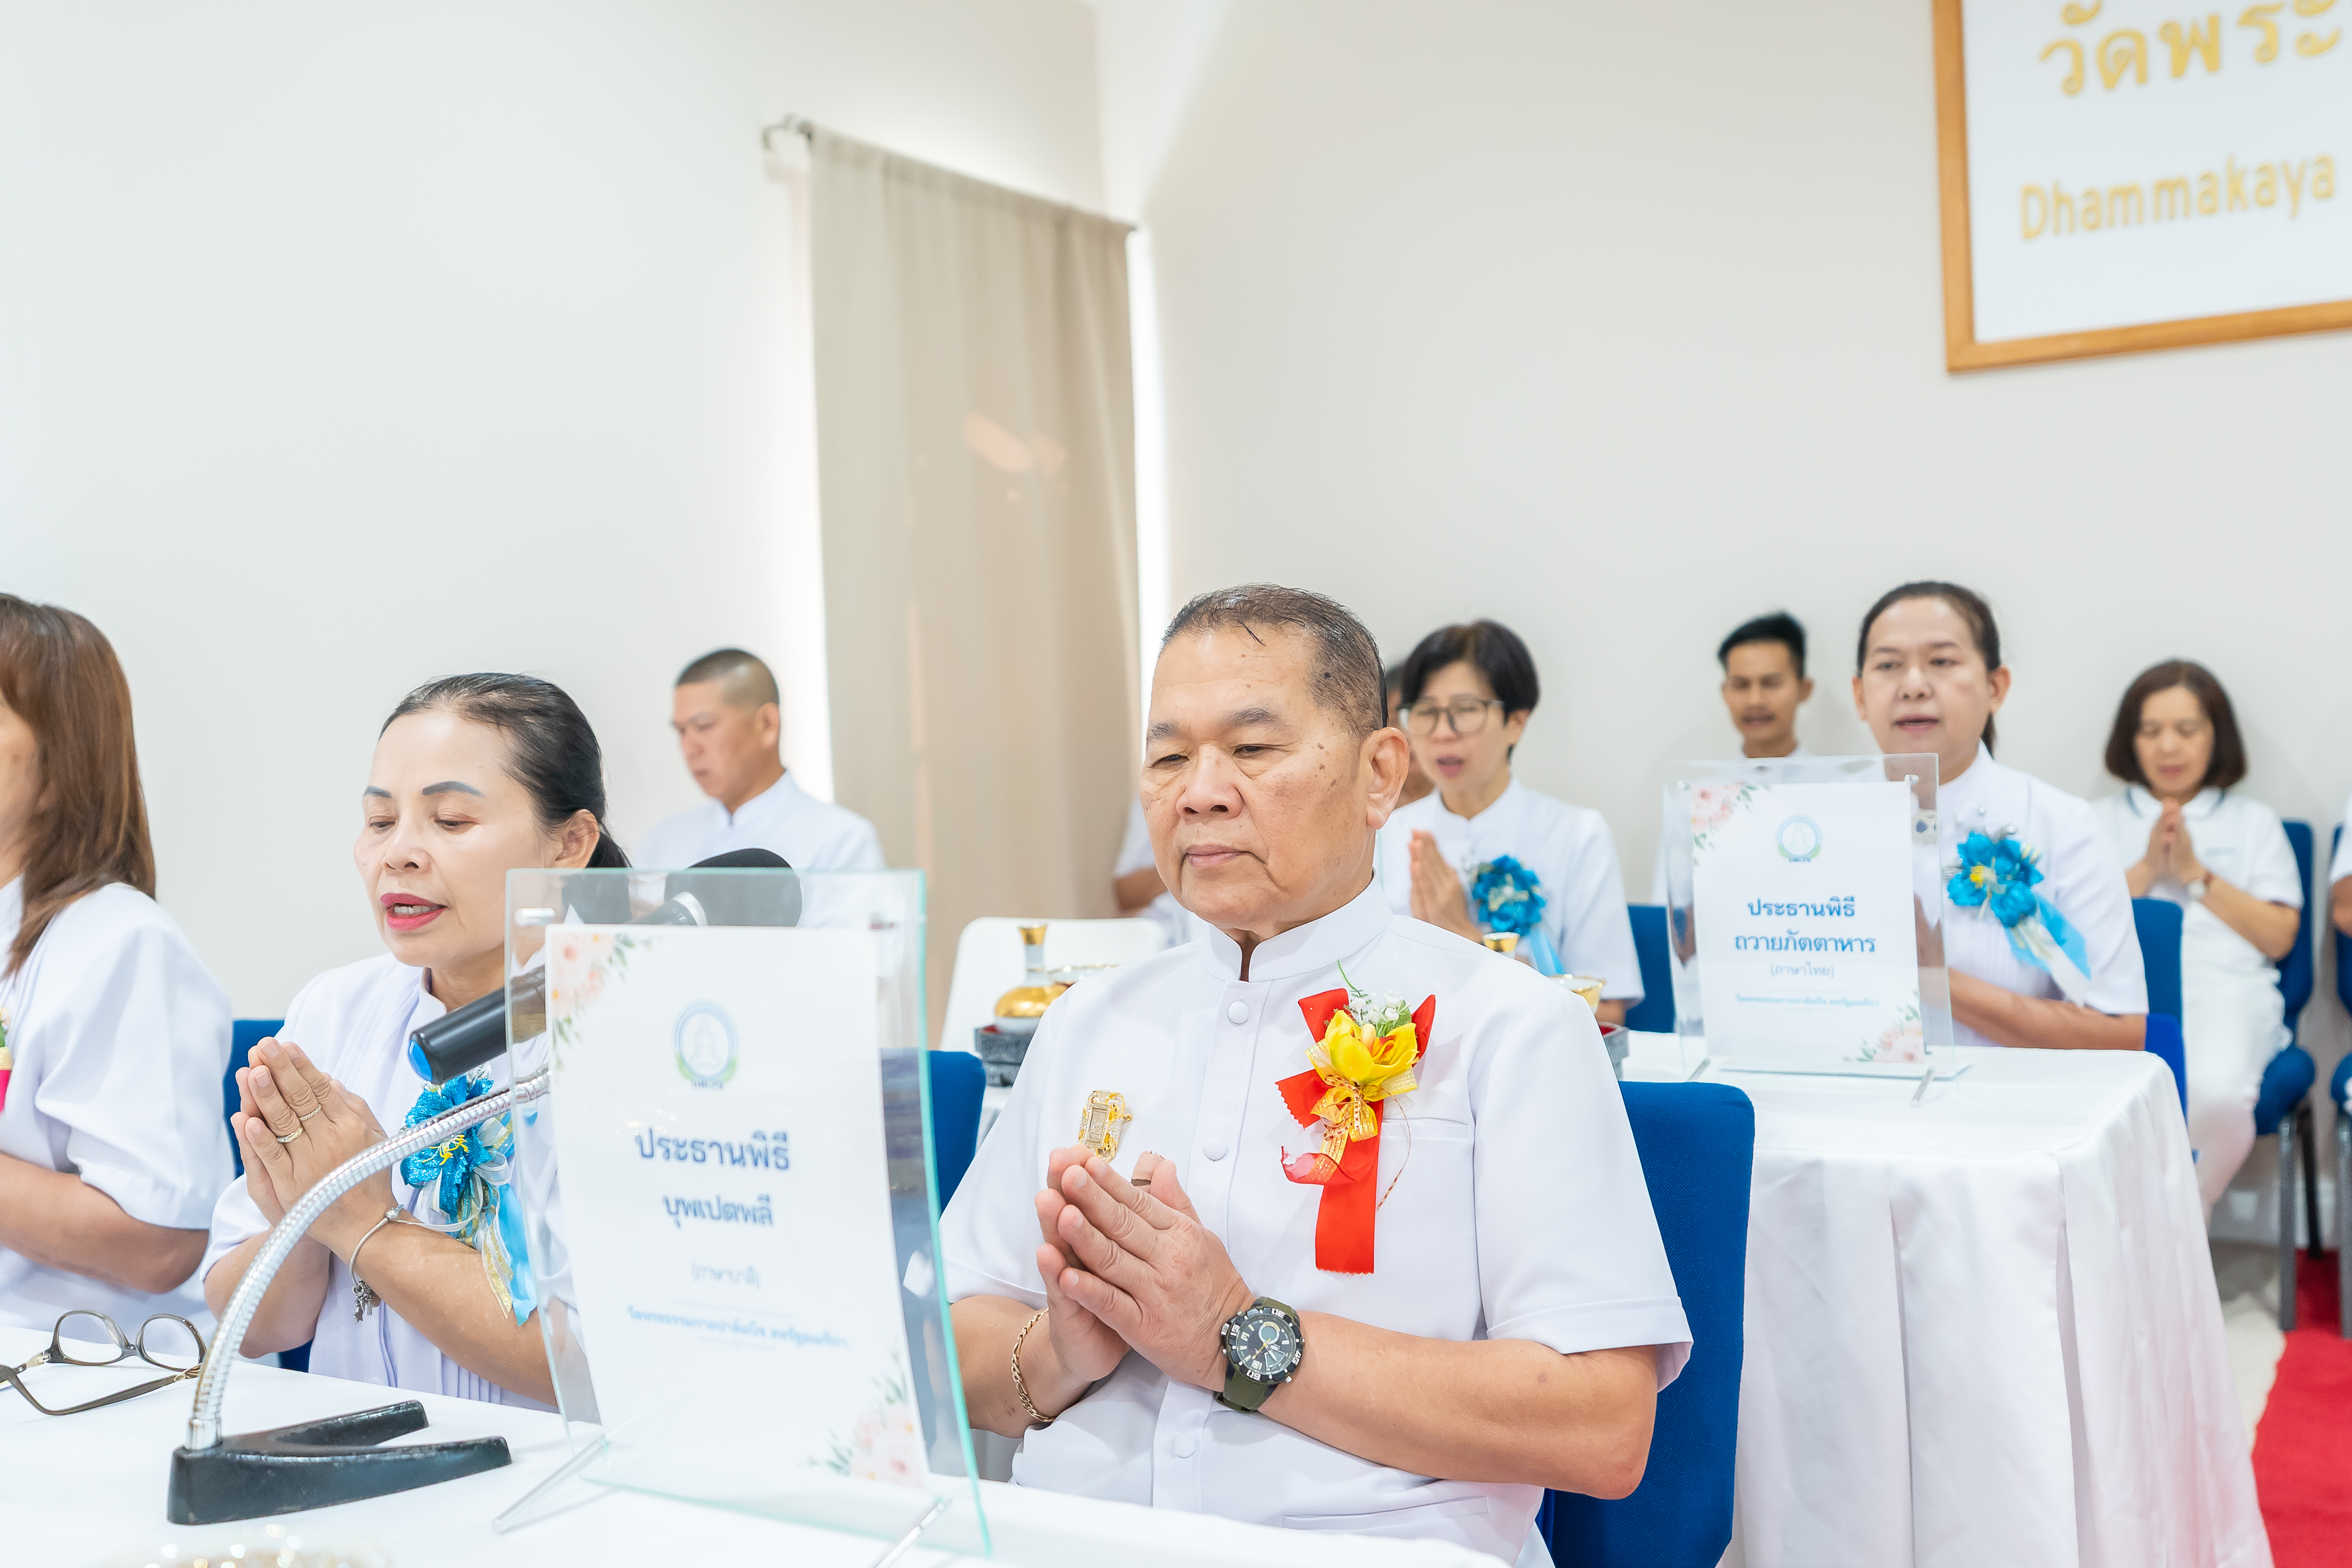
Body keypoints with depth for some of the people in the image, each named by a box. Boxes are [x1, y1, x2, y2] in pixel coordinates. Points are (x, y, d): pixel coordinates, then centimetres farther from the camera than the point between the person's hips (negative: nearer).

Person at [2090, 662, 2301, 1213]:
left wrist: (2196, 874, 3)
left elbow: (2279, 937, 10)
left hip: (2225, 989, 0)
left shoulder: (2254, 821, 23)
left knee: (2216, 1095, -35)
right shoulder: (2101, 818, 24)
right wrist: (2146, 869, 3)